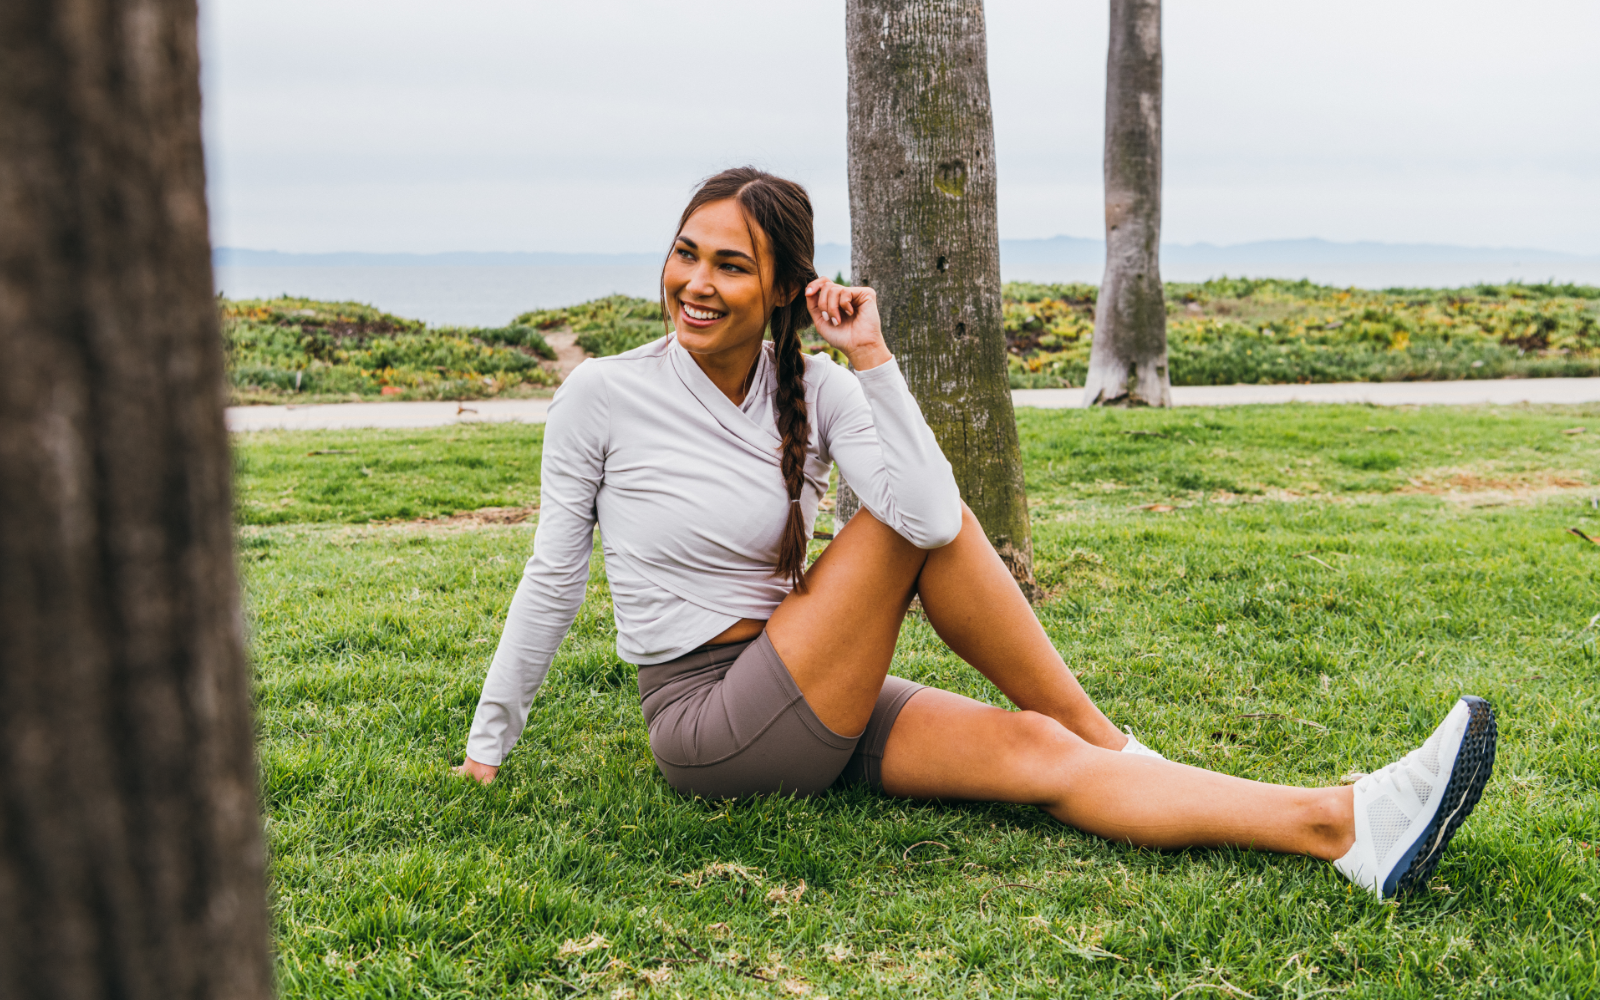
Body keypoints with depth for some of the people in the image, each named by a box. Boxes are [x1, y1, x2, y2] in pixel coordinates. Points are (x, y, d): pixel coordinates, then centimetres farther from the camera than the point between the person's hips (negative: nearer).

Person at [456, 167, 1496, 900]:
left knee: (1046, 756, -16)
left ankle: (1346, 825, -21)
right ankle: (1107, 737, -12)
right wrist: (490, 741, 5)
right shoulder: (603, 394, -10)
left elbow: (934, 519, -18)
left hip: (819, 711, 5)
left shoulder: (816, 389, -1)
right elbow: (553, 578, -1)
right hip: (710, 728, -4)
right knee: (913, 523, -20)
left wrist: (871, 358, -19)